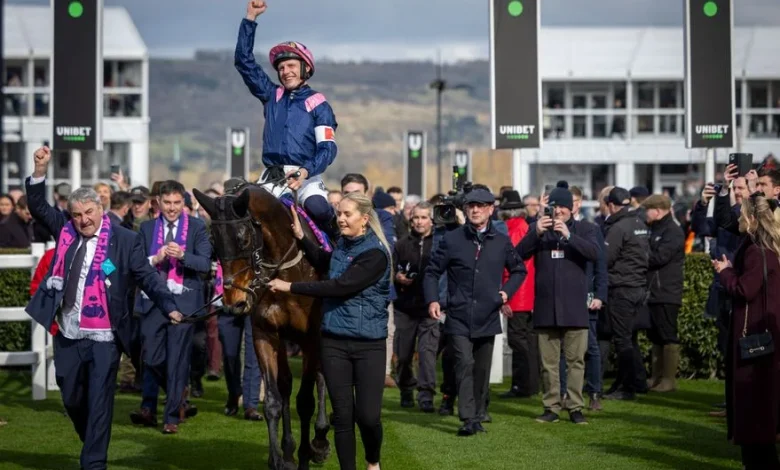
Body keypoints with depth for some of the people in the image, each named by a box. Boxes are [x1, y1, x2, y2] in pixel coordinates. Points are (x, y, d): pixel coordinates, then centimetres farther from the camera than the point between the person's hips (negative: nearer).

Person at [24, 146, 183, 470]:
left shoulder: (124, 240, -7)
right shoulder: (66, 231, 5)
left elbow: (147, 278, -7)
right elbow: (38, 206, 6)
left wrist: (168, 308, -18)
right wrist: (40, 169, -9)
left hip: (103, 339, -5)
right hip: (67, 337, 5)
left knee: (99, 404, -2)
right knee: (71, 400, 16)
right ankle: (91, 443, 40)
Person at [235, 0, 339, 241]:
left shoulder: (318, 104, 2)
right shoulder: (272, 96, 14)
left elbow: (328, 148, -6)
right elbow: (244, 61, 14)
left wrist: (306, 171, -24)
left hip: (306, 176, -4)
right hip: (272, 176, 4)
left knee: (317, 206, -32)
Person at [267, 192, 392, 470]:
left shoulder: (375, 254, -14)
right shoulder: (343, 244, 8)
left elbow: (339, 287, -21)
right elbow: (324, 263, 31)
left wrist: (291, 287, -18)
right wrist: (301, 237, 16)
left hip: (369, 345, -5)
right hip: (334, 342, 5)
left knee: (368, 415, -5)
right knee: (343, 415, 6)